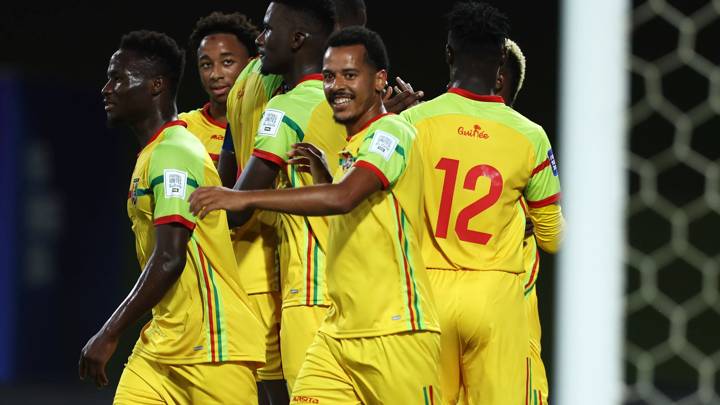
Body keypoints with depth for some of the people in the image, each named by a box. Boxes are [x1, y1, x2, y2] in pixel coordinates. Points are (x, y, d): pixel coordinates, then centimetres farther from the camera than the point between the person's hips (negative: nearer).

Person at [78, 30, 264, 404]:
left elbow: (169, 259, -23)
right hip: (162, 345, 9)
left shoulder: (173, 155, -15)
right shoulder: (152, 154, 16)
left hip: (212, 345, -9)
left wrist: (110, 335, -21)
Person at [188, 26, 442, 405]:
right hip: (337, 331, 8)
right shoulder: (351, 147, 19)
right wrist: (321, 173, 14)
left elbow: (343, 198, -26)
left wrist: (245, 198, -27)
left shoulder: (391, 133, -10)